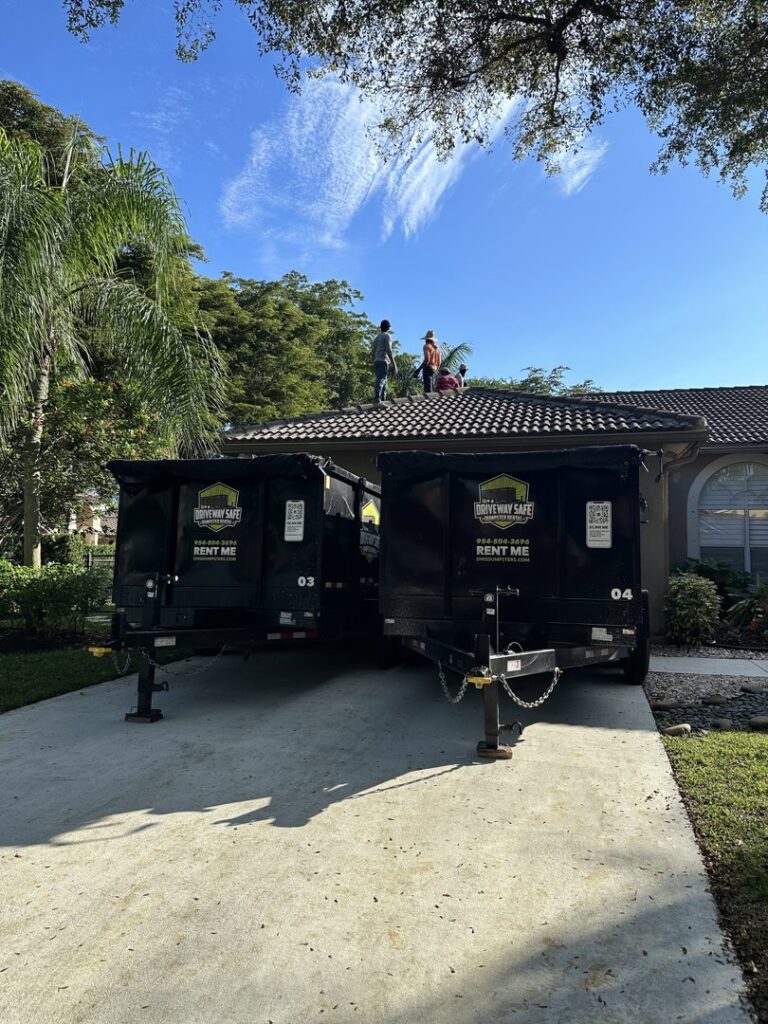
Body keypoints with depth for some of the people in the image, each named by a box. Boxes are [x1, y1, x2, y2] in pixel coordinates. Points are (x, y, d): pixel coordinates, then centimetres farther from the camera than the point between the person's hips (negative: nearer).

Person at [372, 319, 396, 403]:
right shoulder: (387, 336, 1)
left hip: (376, 361, 8)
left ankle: (382, 400, 7)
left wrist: (374, 366, 24)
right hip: (383, 361, -8)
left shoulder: (377, 337, 23)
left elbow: (373, 352, 21)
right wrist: (393, 364, -11)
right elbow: (388, 350, -11)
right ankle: (377, 399, -33)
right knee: (381, 381, -19)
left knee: (384, 382, 13)